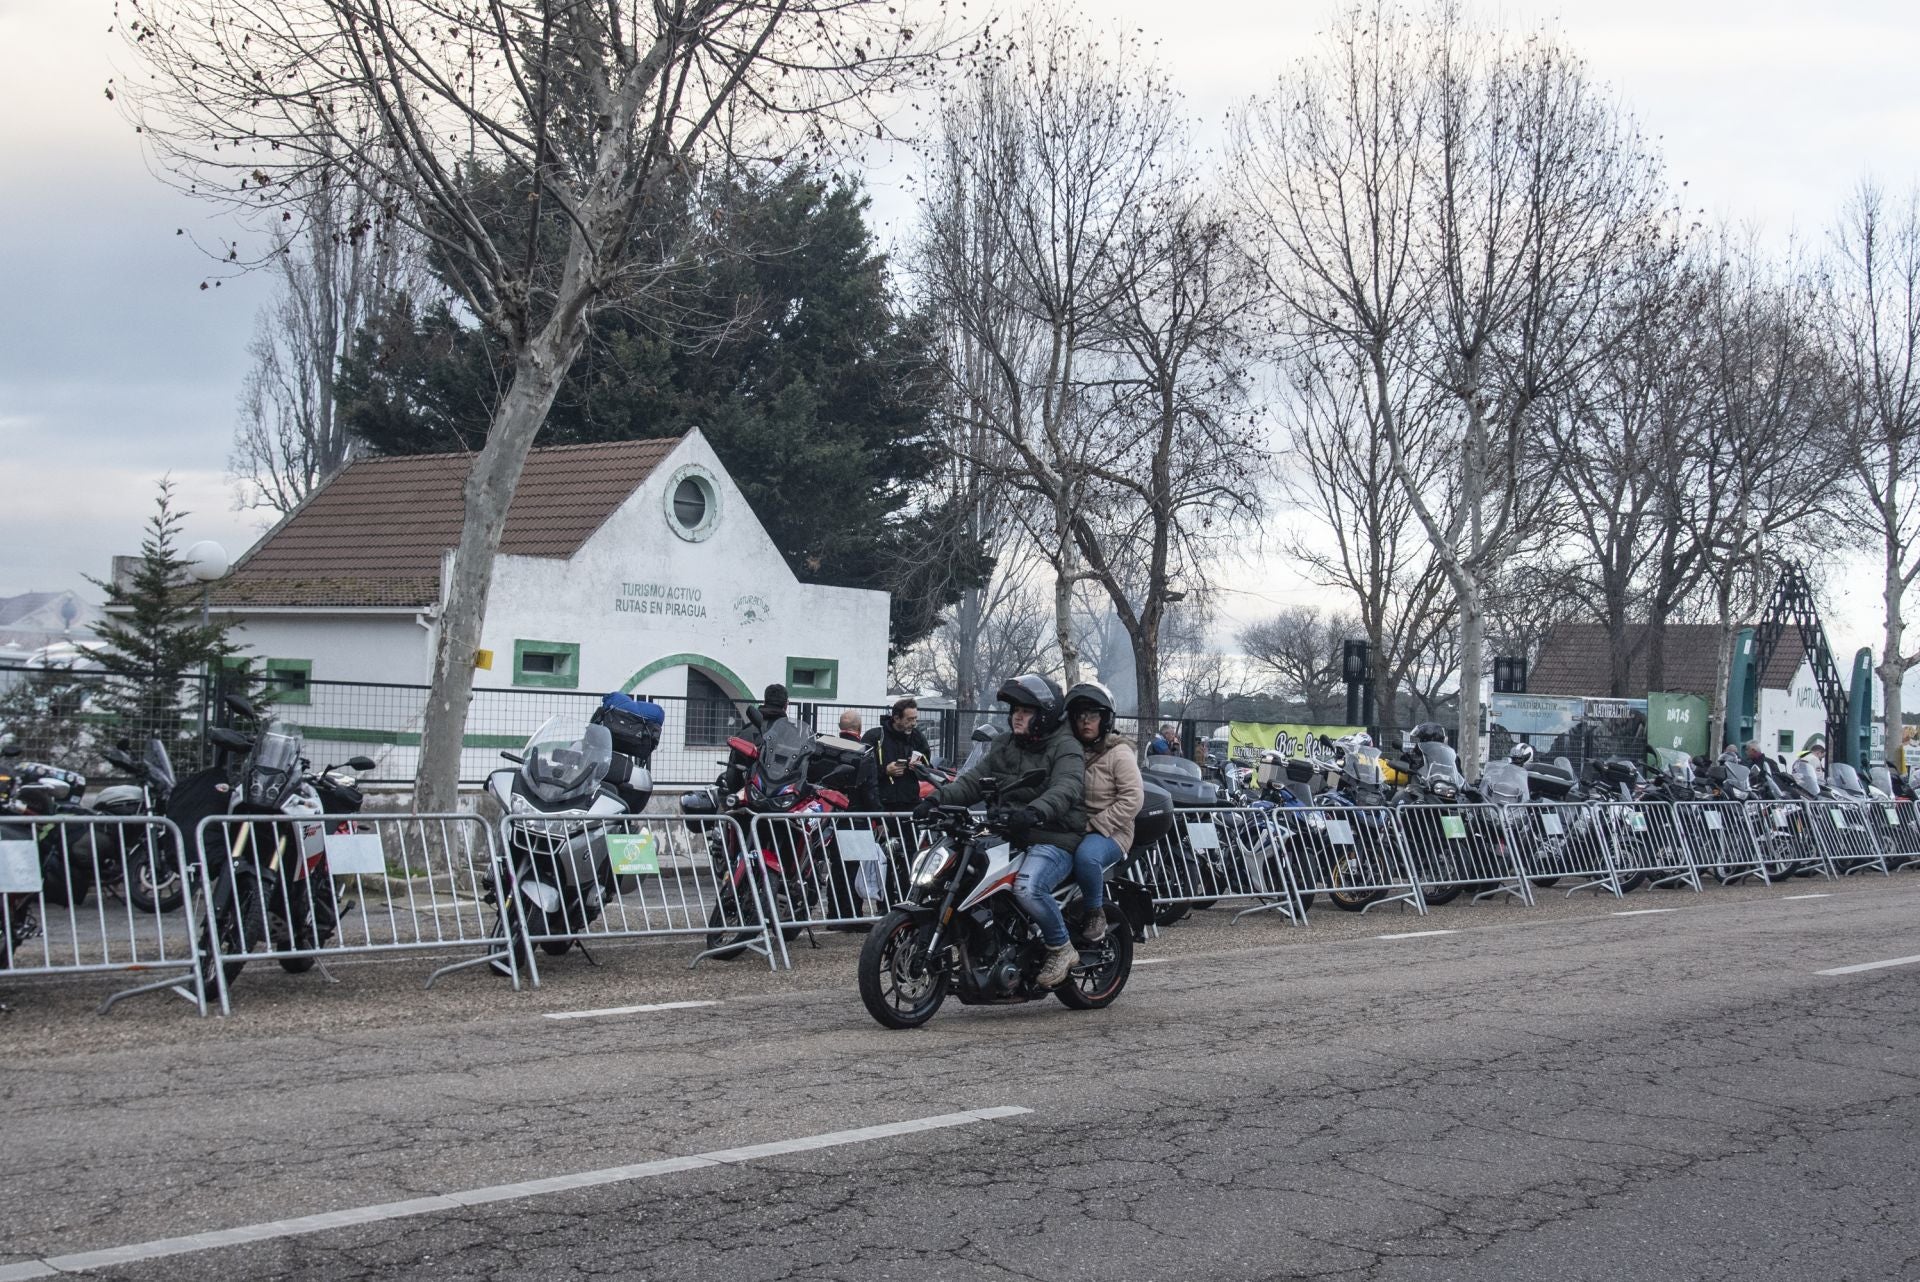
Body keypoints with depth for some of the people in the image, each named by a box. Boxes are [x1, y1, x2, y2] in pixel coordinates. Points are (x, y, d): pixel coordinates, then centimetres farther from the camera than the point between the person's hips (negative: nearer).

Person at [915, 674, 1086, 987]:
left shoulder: (1065, 748, -4)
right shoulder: (1004, 746, 18)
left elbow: (1065, 789, -23)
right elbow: (974, 780, 10)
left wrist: (1034, 813, -43)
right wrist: (937, 799, -10)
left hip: (1054, 840, -8)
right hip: (1008, 837, 8)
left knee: (1027, 888, -34)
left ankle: (1062, 949, -9)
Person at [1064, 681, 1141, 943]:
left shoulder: (1118, 752, -2)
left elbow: (1132, 799, -11)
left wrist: (1094, 825, -16)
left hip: (1109, 833, -6)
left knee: (1086, 855, -38)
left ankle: (1096, 913, -15)